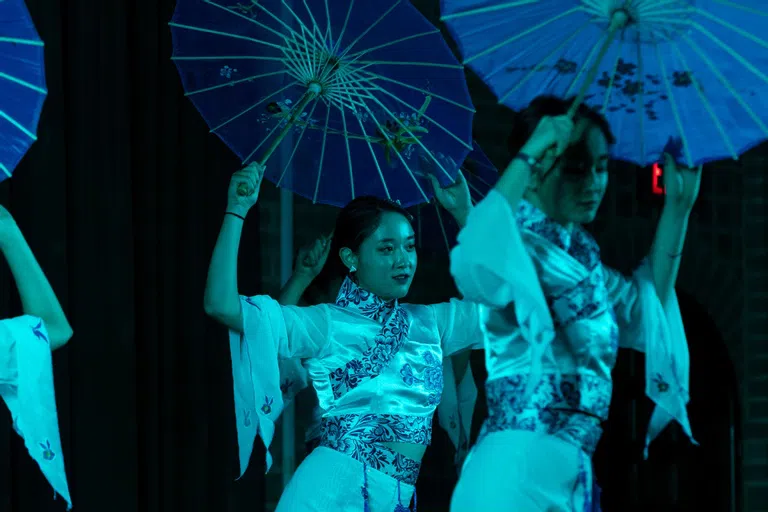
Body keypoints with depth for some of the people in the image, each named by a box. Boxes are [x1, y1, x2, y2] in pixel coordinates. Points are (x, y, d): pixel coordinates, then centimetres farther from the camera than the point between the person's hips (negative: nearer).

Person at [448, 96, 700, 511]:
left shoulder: (579, 255, 17)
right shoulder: (516, 247, -7)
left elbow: (646, 310, 32)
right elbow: (470, 265, -32)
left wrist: (678, 207, 25)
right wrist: (529, 154, -24)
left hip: (574, 472, 8)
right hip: (519, 464, -8)